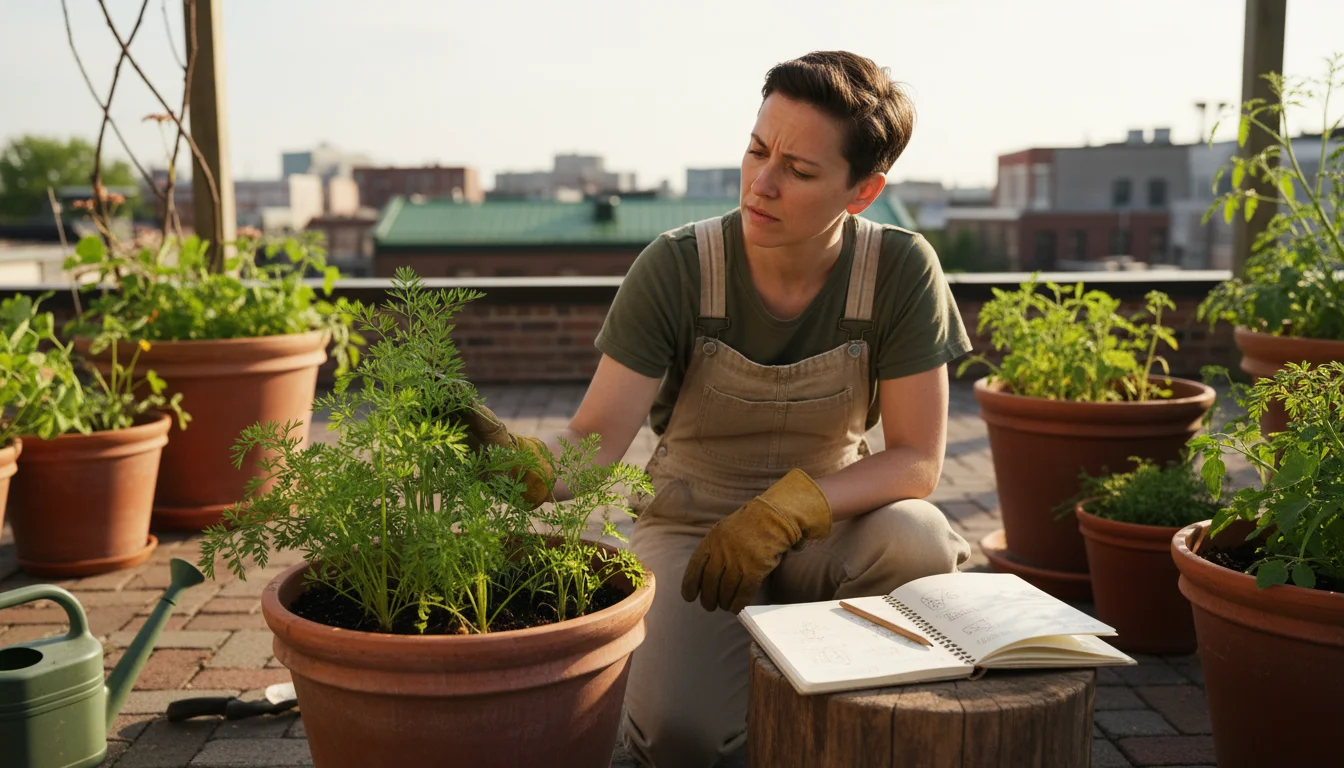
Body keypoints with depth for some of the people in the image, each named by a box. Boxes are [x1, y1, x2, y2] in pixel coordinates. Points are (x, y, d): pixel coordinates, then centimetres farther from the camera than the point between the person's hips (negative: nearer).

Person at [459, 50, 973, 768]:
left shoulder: (901, 270, -15)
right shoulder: (676, 268, -18)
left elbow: (916, 458, -14)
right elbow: (593, 442, -21)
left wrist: (781, 510, -28)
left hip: (824, 521, 1)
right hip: (690, 522, -1)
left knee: (918, 541, -33)